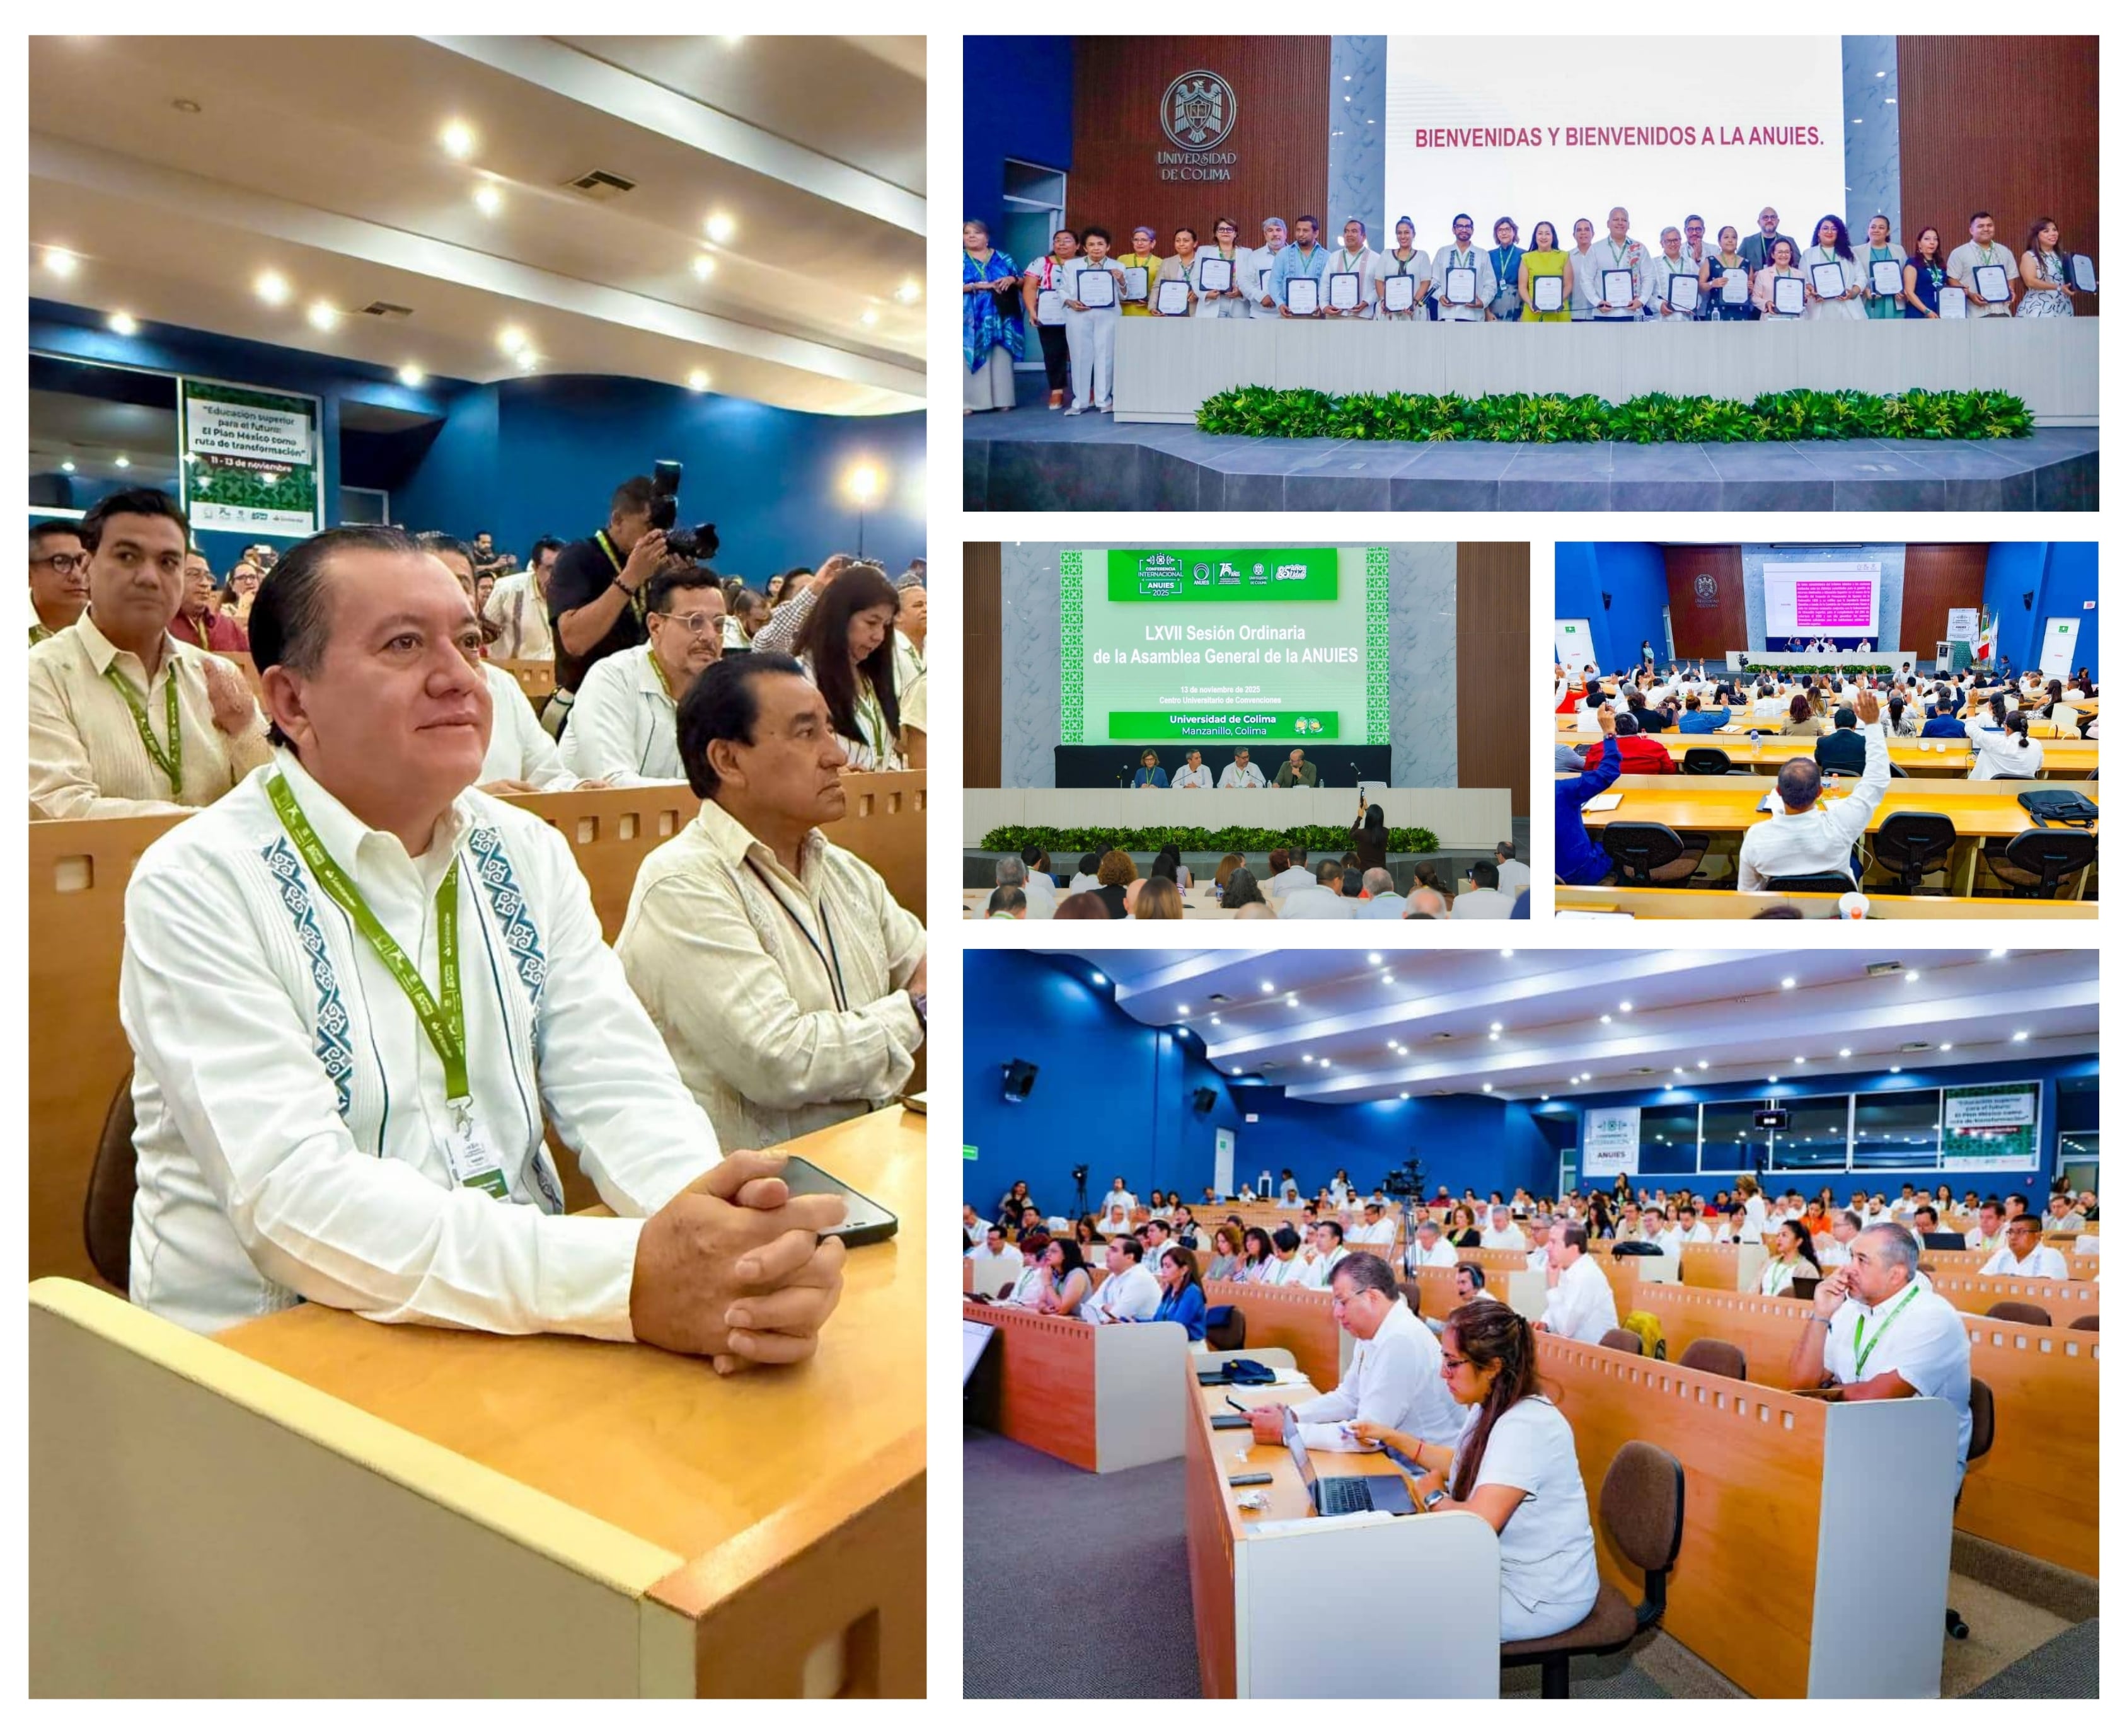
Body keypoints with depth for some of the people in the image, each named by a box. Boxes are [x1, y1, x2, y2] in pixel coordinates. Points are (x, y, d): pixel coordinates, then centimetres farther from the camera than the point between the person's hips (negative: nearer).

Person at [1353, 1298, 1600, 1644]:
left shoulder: (1524, 1427, -30)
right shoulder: (1491, 1409, 1)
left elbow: (1478, 1521, -36)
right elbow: (1463, 1464, 21)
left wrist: (1434, 1498, -16)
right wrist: (1392, 1437, 15)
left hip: (1541, 1597, -9)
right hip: (1504, 1566, 9)